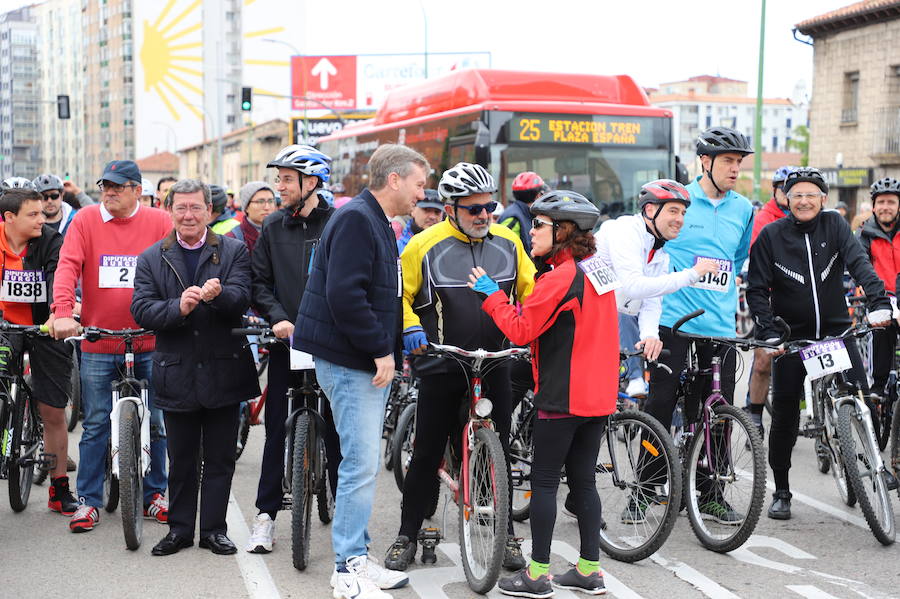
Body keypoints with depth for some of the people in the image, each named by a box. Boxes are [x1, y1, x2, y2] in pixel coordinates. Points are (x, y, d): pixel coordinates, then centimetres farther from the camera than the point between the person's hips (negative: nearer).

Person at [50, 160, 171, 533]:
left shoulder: (158, 222, 1)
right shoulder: (86, 220, 1)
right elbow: (68, 266, -8)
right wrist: (62, 312, -22)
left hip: (148, 342, 1)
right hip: (97, 344, 0)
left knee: (155, 423, 9)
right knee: (96, 424, 5)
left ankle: (154, 495, 23)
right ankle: (89, 501, 16)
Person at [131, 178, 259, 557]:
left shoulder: (233, 252, 3)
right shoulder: (151, 259, 5)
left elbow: (242, 298, -12)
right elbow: (141, 310, -6)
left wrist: (218, 294, -34)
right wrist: (178, 307, -24)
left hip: (222, 371, -1)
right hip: (176, 373, 1)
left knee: (220, 458, 7)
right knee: (181, 460, 10)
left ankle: (214, 529, 17)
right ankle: (180, 529, 21)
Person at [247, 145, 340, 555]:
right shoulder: (273, 227, 7)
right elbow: (260, 281, 7)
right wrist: (277, 319, -9)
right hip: (287, 341, 2)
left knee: (337, 429, 4)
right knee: (276, 428, 3)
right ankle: (266, 515, 12)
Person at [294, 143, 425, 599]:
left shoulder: (377, 223, 18)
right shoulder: (356, 220, -16)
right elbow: (344, 295, -25)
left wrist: (388, 348, 14)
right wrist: (380, 350, -21)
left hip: (369, 361, 11)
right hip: (349, 361, -11)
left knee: (363, 464, 14)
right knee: (362, 464, -8)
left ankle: (357, 558, 23)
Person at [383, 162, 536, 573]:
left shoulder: (508, 242, 3)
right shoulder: (425, 245, -7)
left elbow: (530, 291, 12)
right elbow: (399, 295, -2)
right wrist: (410, 326, -20)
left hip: (495, 365, 3)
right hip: (442, 369, -3)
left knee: (499, 453, 9)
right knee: (426, 455, 4)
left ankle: (506, 535, 23)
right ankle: (407, 535, 17)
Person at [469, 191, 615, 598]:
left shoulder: (560, 278, -17)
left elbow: (520, 329, -16)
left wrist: (491, 294, -5)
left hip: (563, 396, -8)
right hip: (599, 394, 8)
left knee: (544, 481, 0)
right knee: (583, 480, 13)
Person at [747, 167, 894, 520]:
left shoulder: (834, 225, 1)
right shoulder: (771, 235, -2)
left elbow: (858, 262, -12)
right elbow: (758, 290, -3)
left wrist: (878, 302, -28)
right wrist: (768, 332, -16)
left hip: (836, 329, 1)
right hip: (792, 336, -1)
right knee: (785, 417, 2)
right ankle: (781, 492, 16)